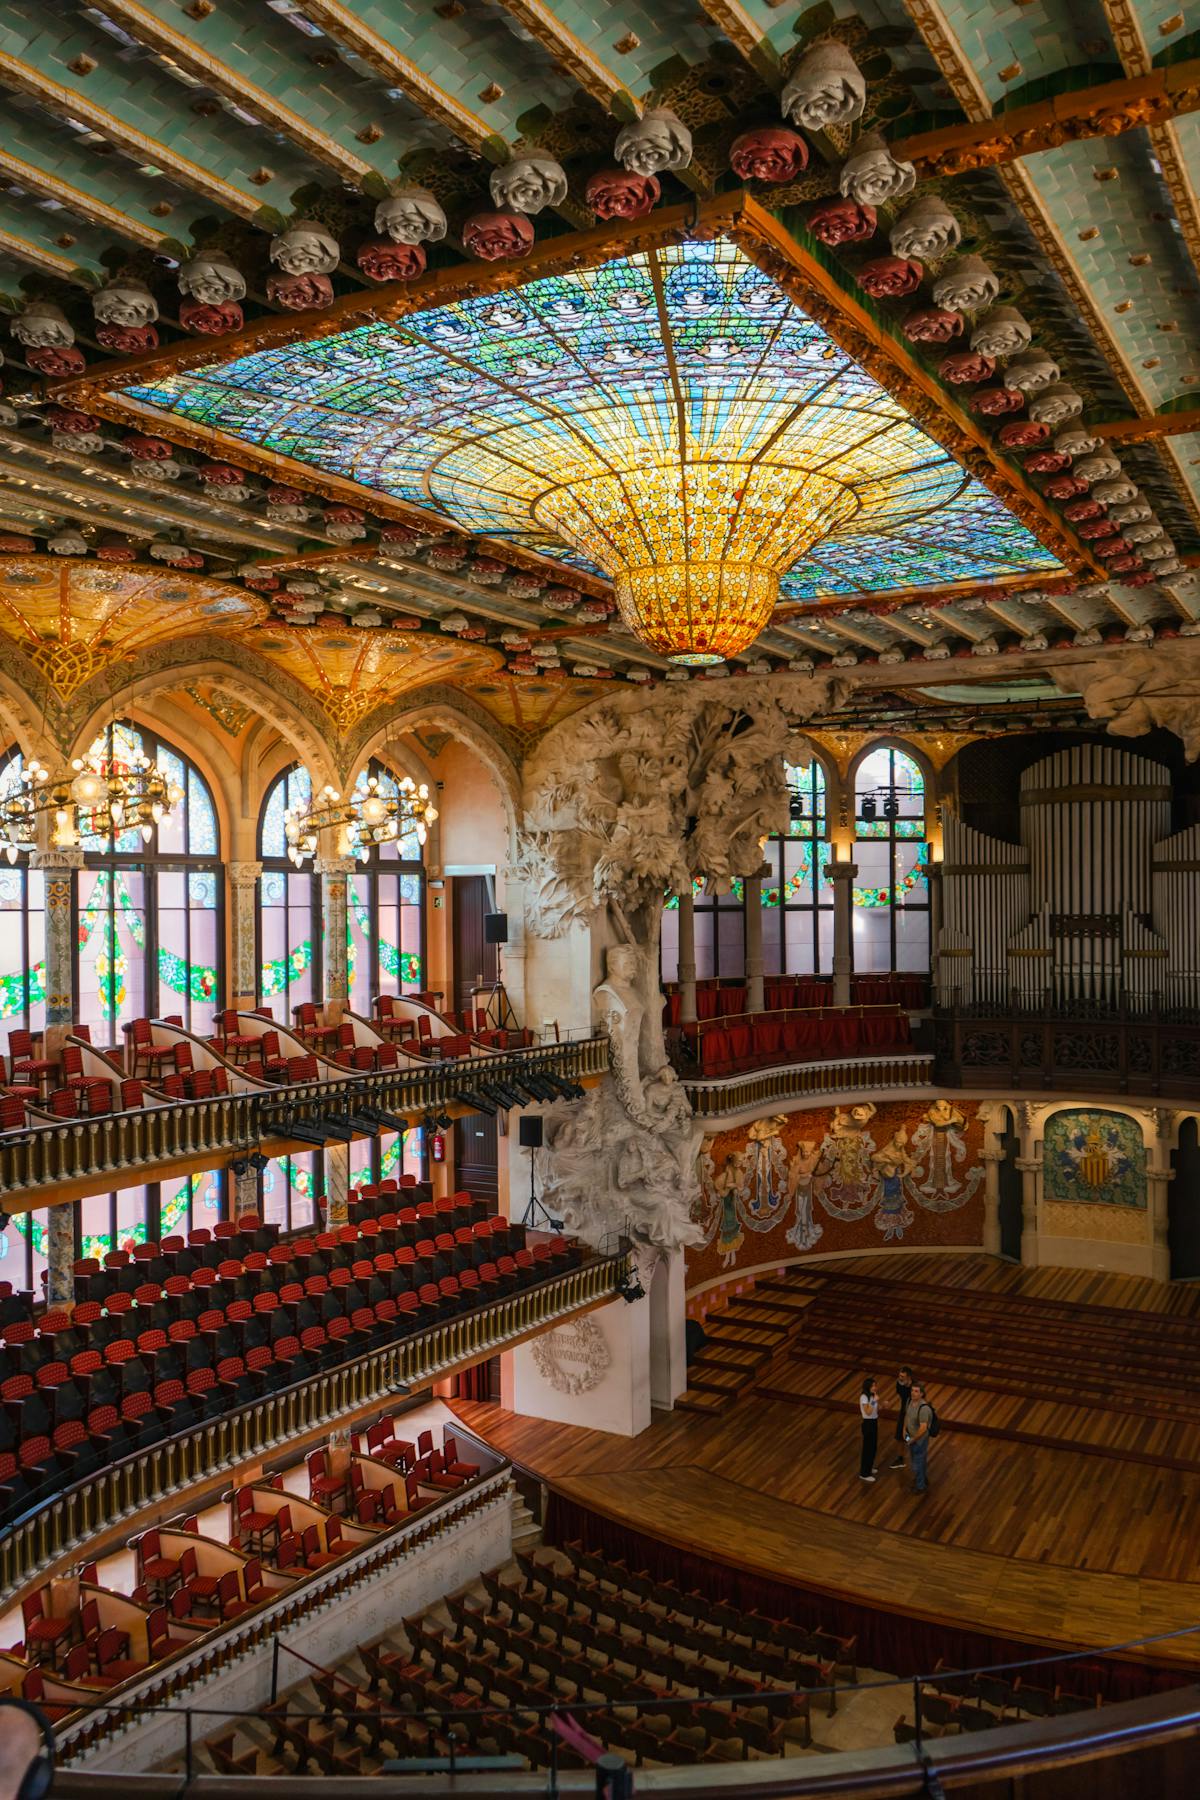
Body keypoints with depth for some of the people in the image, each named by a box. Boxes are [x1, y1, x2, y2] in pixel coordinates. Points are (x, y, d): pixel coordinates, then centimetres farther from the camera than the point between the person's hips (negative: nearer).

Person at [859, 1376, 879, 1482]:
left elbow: (876, 1410, 9)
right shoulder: (864, 1397, -22)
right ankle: (864, 1474, 14)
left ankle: (868, 1468, 41)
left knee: (873, 1446, 22)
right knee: (868, 1448, 2)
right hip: (868, 1423, -9)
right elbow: (868, 1412, -28)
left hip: (874, 1422, 9)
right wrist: (874, 1401, -29)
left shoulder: (872, 1395, 3)